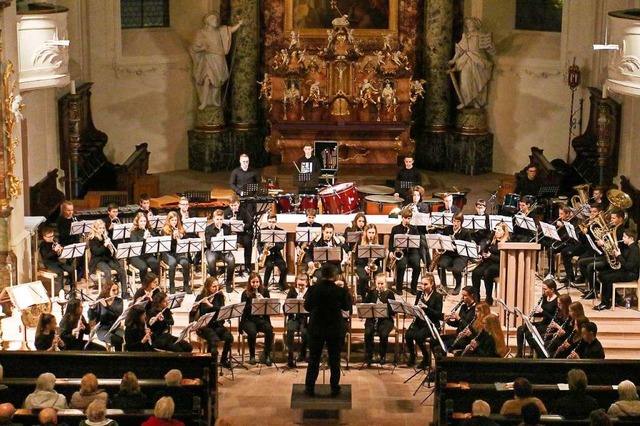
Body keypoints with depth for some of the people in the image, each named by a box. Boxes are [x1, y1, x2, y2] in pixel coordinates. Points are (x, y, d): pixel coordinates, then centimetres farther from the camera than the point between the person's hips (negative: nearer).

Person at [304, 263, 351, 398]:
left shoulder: (313, 289, -12)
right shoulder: (340, 290, -14)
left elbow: (307, 306, -1)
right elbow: (347, 307, 1)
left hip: (316, 328, 1)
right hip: (335, 329, -1)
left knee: (313, 359, 10)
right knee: (334, 360, 10)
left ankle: (310, 388, 13)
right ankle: (334, 389, 14)